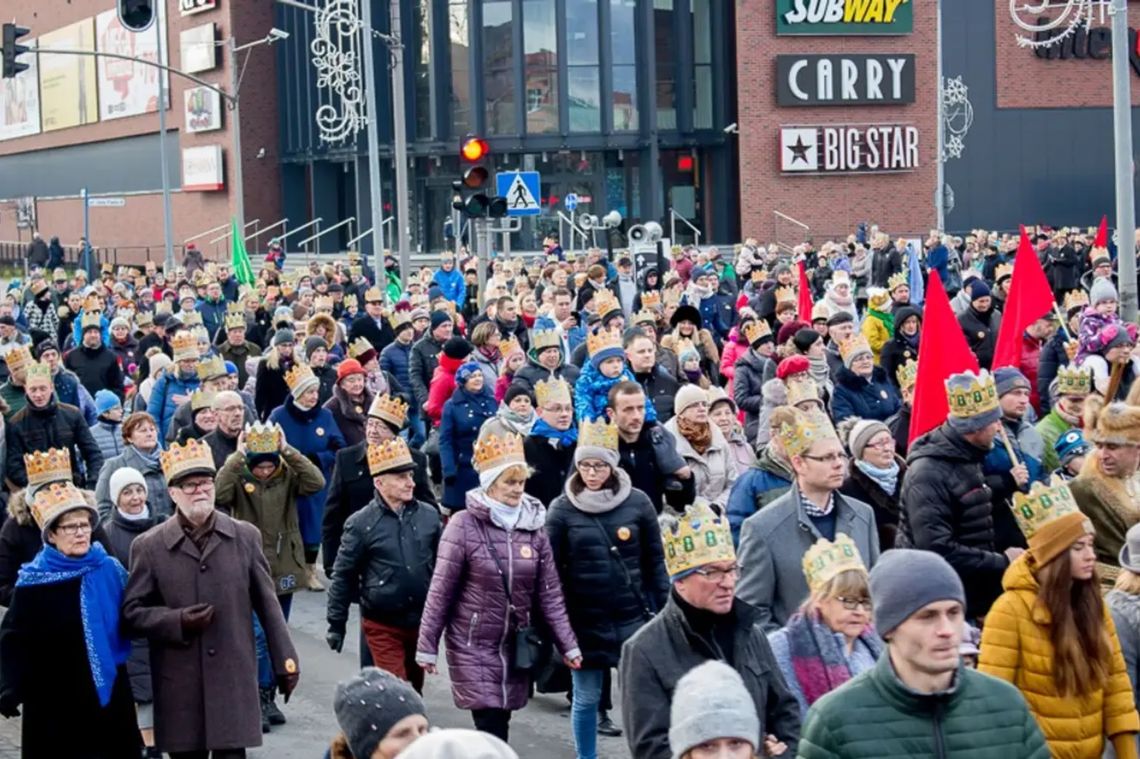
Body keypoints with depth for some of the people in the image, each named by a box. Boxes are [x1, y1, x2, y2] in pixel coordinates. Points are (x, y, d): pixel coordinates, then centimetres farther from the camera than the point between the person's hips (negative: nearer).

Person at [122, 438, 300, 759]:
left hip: (234, 678, 0)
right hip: (178, 683, 0)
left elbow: (267, 605, 7)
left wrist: (285, 662, 7)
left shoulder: (246, 537, 5)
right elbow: (132, 612, 1)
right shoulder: (149, 546, 1)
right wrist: (178, 622, -15)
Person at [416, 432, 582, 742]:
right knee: (490, 730, -9)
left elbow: (550, 593, 6)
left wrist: (567, 644, 3)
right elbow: (441, 591, -8)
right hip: (473, 646, -4)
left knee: (499, 726, 8)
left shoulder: (534, 526, 2)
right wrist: (427, 646, -7)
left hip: (516, 646, 4)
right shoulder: (464, 525, -11)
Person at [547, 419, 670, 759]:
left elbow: (655, 561, 4)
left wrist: (663, 610, 3)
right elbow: (551, 567, 0)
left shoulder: (637, 502, -2)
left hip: (633, 616, 0)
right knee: (586, 698, 8)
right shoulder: (562, 508, -2)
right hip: (584, 620, 0)